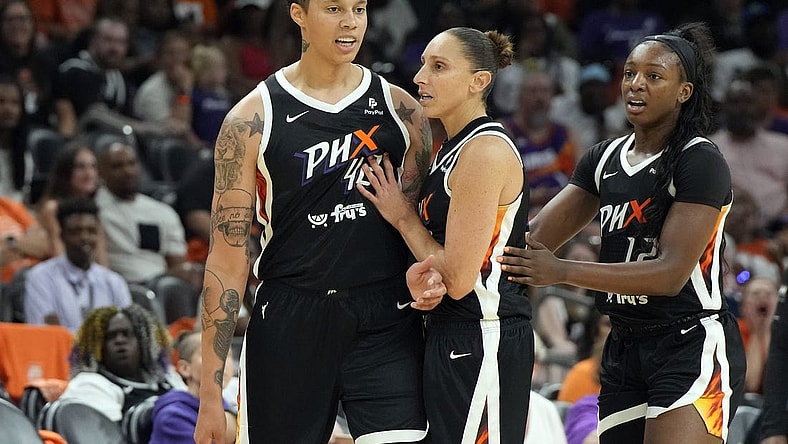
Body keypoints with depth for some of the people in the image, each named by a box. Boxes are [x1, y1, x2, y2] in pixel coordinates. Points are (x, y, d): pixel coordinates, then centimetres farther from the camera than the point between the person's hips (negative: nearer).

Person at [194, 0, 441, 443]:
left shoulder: (400, 109, 6)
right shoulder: (253, 119, -2)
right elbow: (228, 257, -2)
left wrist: (428, 274, -7)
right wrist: (211, 392, -7)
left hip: (386, 323, 1)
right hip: (290, 322, -1)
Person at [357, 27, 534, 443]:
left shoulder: (486, 151, -16)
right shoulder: (452, 149, 14)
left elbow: (458, 278, -18)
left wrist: (402, 217, -7)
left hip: (480, 344, -10)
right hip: (452, 339, 10)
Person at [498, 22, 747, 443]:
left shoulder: (700, 161, -10)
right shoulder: (604, 159, 13)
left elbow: (671, 273, -19)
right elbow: (534, 236, 7)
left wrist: (561, 272, -26)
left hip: (693, 348, -8)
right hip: (624, 350, 8)